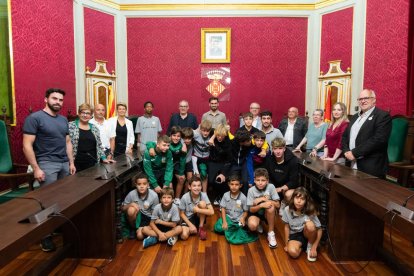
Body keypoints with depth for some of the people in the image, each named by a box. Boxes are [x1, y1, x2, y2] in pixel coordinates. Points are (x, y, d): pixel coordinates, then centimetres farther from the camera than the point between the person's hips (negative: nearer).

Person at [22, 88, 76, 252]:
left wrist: (71, 162, 12)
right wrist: (36, 168, -15)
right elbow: (27, 146, -11)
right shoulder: (34, 118, -6)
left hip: (65, 164, 6)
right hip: (47, 164, -6)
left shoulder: (63, 120, 14)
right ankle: (45, 236, 10)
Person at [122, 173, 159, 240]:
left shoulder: (154, 195, -22)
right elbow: (123, 208, -6)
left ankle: (140, 229, 13)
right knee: (131, 210, -31)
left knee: (140, 236, -23)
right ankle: (132, 228, -3)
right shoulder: (131, 194, -20)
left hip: (147, 218, -2)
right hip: (136, 216, 2)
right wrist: (130, 204, -26)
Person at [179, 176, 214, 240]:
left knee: (202, 203, -27)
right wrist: (190, 225, -16)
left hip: (199, 218, 2)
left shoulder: (203, 195, -18)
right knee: (184, 236, -29)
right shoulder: (185, 197, -20)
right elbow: (182, 214, -8)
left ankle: (201, 227, -9)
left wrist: (197, 210, -29)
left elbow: (212, 212, -24)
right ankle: (192, 229, 4)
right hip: (188, 219, -2)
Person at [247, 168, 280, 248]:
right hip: (256, 212, 0)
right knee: (252, 225, -32)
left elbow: (277, 205, -15)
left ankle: (271, 233, -14)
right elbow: (251, 209, -14)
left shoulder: (271, 187, -17)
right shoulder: (251, 190, -17)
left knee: (270, 206, -34)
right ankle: (258, 225, 10)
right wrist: (261, 205, -33)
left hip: (268, 213, 0)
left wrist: (264, 199, -26)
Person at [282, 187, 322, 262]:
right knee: (292, 252, -32)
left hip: (307, 234, 0)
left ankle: (310, 246, -6)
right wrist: (287, 244, -1)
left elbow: (319, 230, -15)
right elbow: (287, 227, -5)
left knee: (310, 225, -34)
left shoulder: (310, 212, -21)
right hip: (294, 235, 0)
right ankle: (301, 246, 5)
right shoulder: (287, 210, -17)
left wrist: (314, 248, -18)